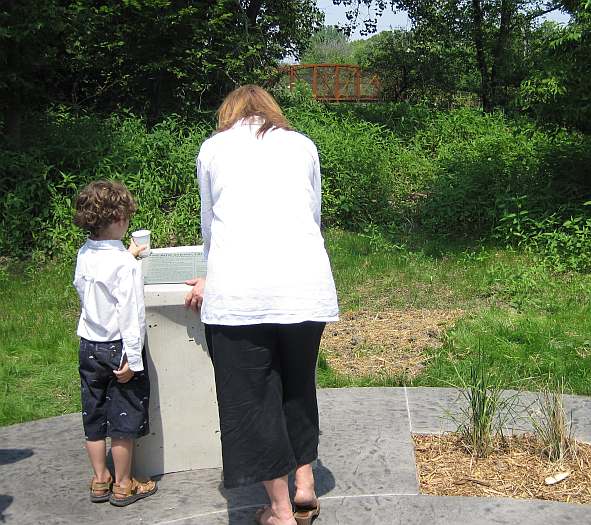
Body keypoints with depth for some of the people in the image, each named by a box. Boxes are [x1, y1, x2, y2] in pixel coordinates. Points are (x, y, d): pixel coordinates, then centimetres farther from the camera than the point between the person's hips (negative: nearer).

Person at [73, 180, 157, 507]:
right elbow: (130, 314, -22)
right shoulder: (126, 264, -20)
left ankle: (100, 481, 26)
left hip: (89, 346, 7)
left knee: (94, 418, 15)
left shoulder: (84, 255, 0)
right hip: (117, 348, -6)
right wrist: (132, 359, -19)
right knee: (123, 420, 6)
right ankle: (122, 486, 16)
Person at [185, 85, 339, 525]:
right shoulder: (302, 145, 19)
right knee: (298, 384, 21)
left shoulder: (213, 148, 16)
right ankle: (305, 487, 26)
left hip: (240, 288, -2)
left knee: (253, 394, 8)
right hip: (306, 283, 2)